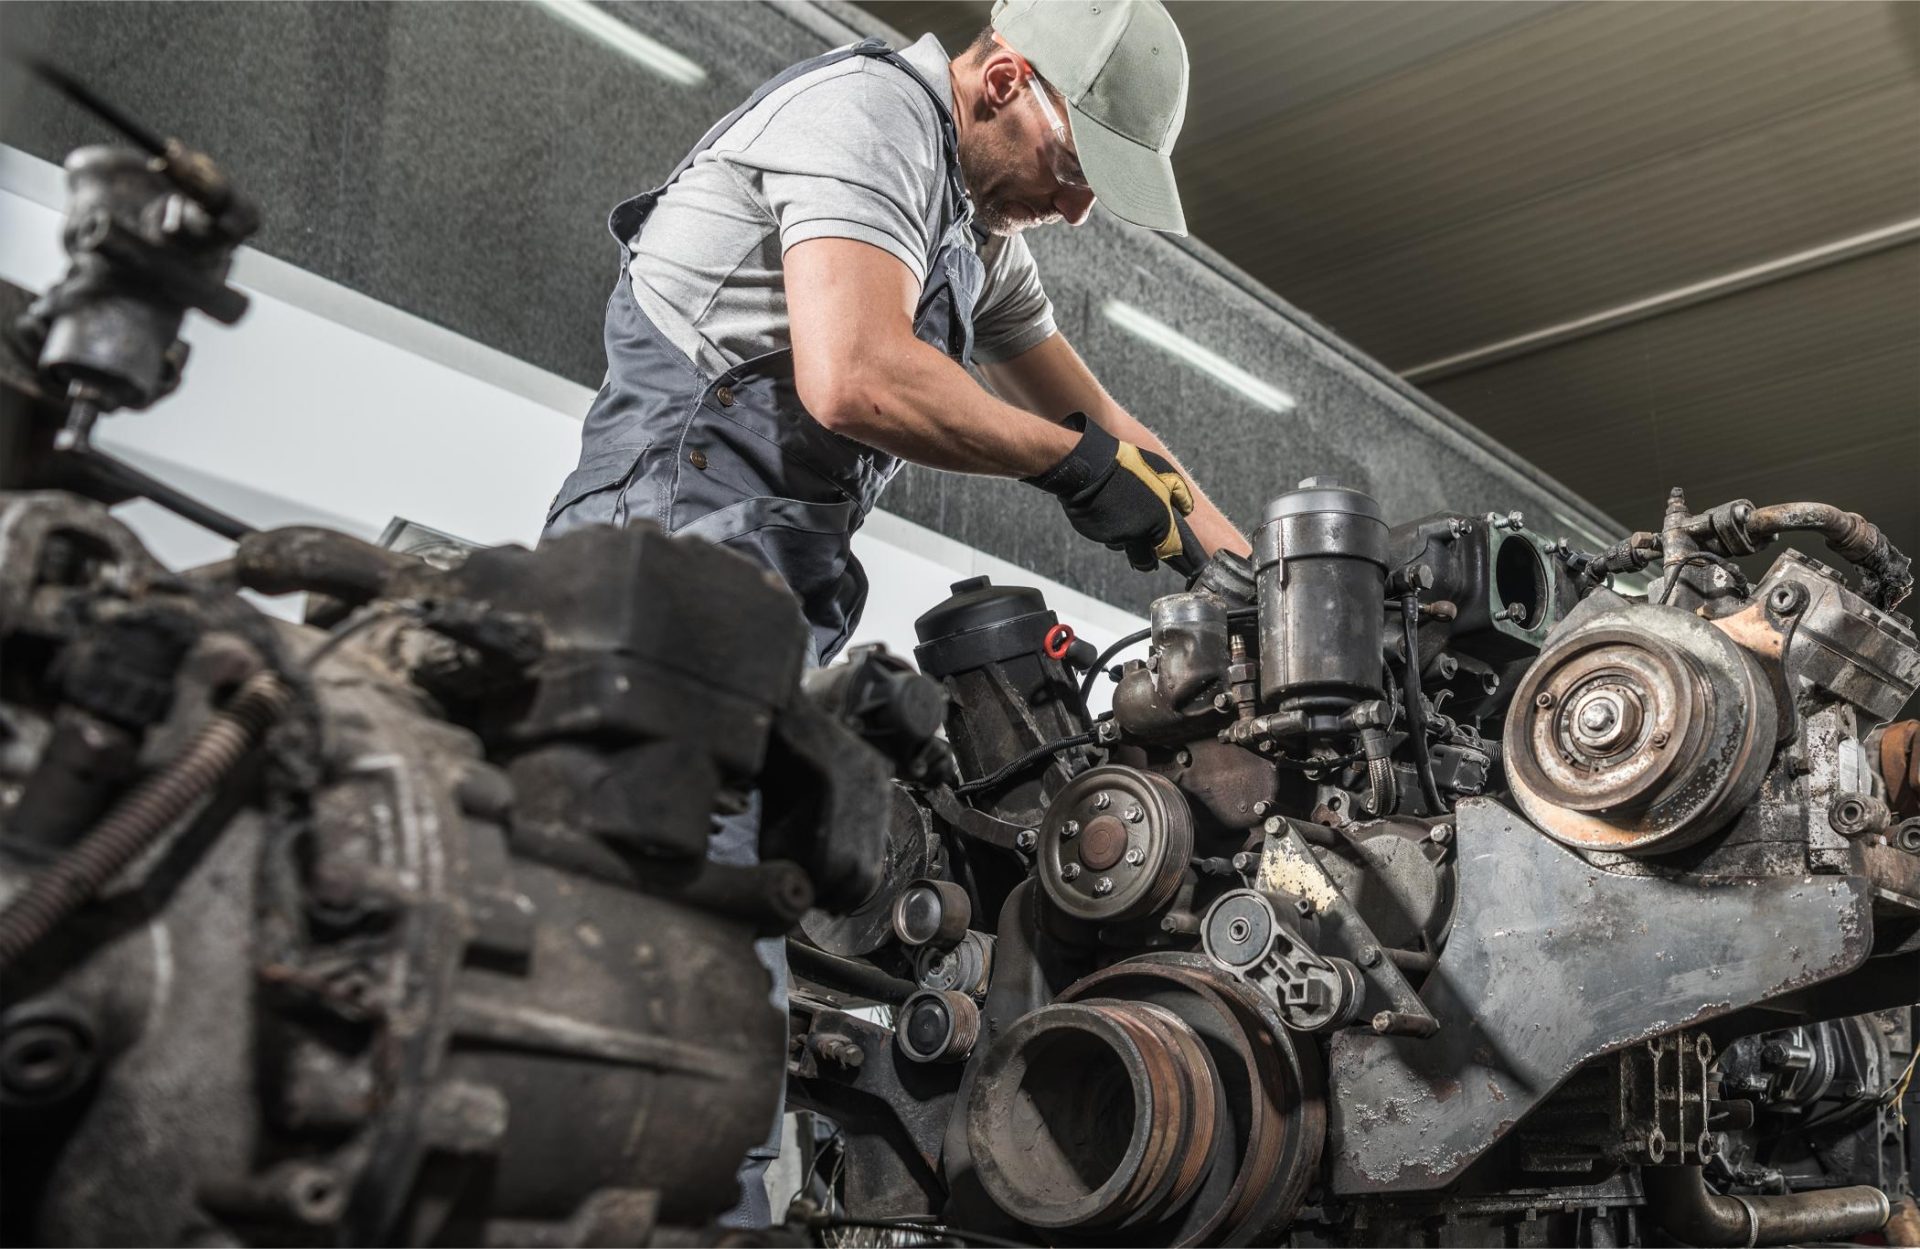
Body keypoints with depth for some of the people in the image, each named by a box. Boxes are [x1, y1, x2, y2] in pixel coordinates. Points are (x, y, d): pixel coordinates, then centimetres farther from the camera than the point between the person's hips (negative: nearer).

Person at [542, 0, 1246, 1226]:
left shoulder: (977, 231, 27)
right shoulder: (872, 107, -5)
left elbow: (1101, 418, 32)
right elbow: (852, 378, -21)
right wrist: (1075, 462, -9)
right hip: (688, 539, -10)